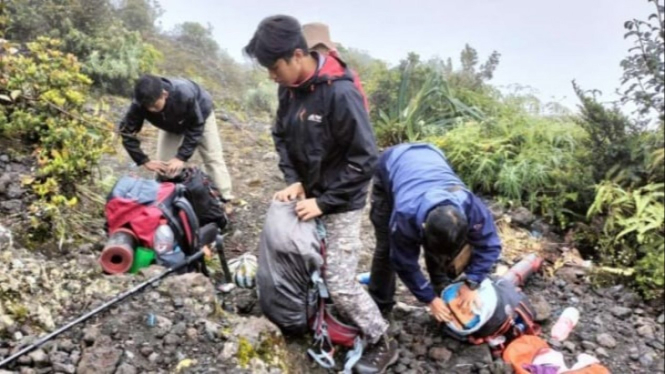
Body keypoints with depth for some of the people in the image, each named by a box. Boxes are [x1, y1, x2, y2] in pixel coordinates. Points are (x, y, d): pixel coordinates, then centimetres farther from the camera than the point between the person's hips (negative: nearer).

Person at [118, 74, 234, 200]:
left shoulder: (184, 94, -46)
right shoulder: (139, 104, -37)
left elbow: (196, 127, -34)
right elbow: (126, 132, -27)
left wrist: (181, 157, -39)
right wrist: (145, 161, -33)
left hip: (200, 116, -3)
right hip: (171, 124, 3)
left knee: (213, 158, -5)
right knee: (163, 163, -3)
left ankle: (225, 200, 1)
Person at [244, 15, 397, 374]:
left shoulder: (340, 93, -26)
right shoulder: (290, 87, -3)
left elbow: (364, 159, -23)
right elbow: (282, 135, 10)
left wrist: (324, 202, -20)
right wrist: (293, 180, -6)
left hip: (340, 203, -7)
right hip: (309, 194, 7)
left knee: (340, 283, -3)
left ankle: (382, 343, 18)